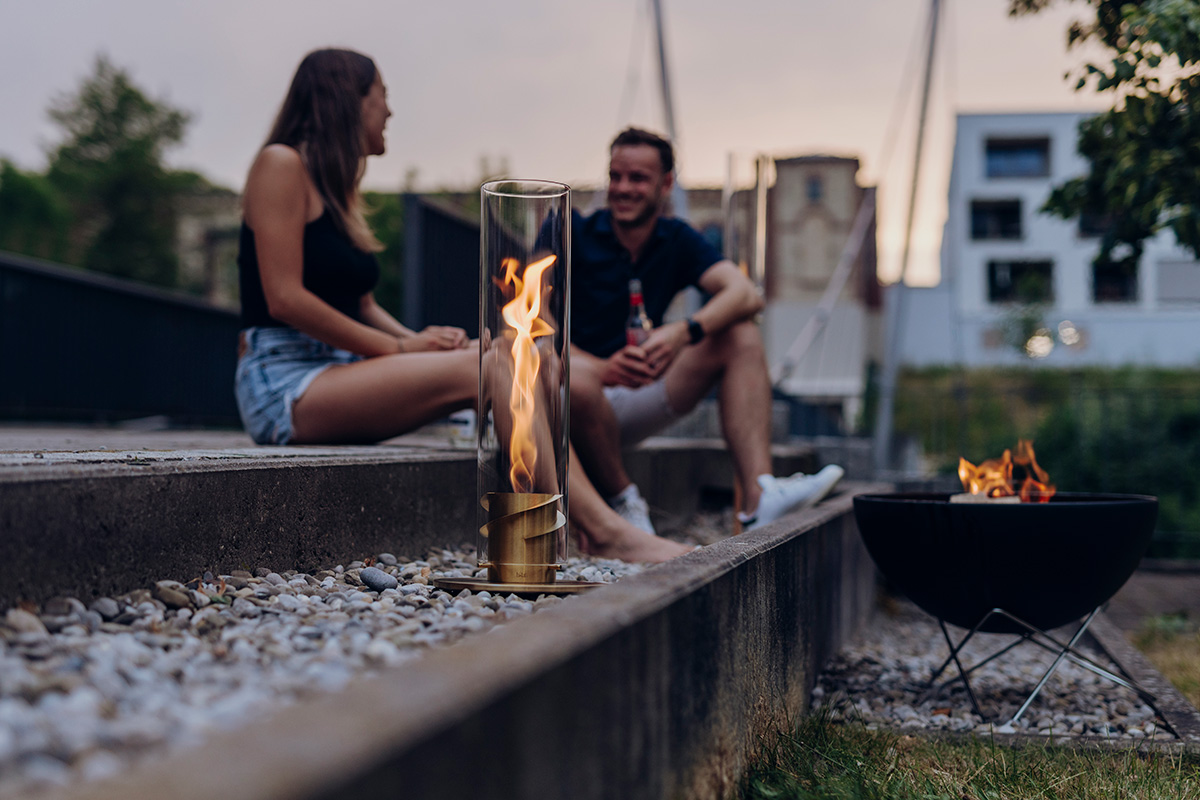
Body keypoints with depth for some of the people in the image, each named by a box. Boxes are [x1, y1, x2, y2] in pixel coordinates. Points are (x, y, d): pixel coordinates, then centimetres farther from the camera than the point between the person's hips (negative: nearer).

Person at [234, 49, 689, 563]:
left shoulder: (338, 187, 22)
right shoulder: (282, 163, -5)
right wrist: (399, 347, -13)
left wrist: (415, 340, -2)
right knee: (475, 367, -24)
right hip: (282, 385, -8)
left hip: (339, 372, 8)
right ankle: (603, 531, -27)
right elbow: (284, 298, -15)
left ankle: (590, 530, -25)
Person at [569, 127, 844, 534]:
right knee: (576, 376, -41)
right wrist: (603, 368, -35)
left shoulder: (677, 241, 6)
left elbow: (746, 295, -13)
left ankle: (759, 498, -27)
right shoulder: (570, 232, -7)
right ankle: (622, 501, -15)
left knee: (741, 336, -9)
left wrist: (683, 332, -33)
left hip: (628, 405, 5)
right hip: (558, 409, -5)